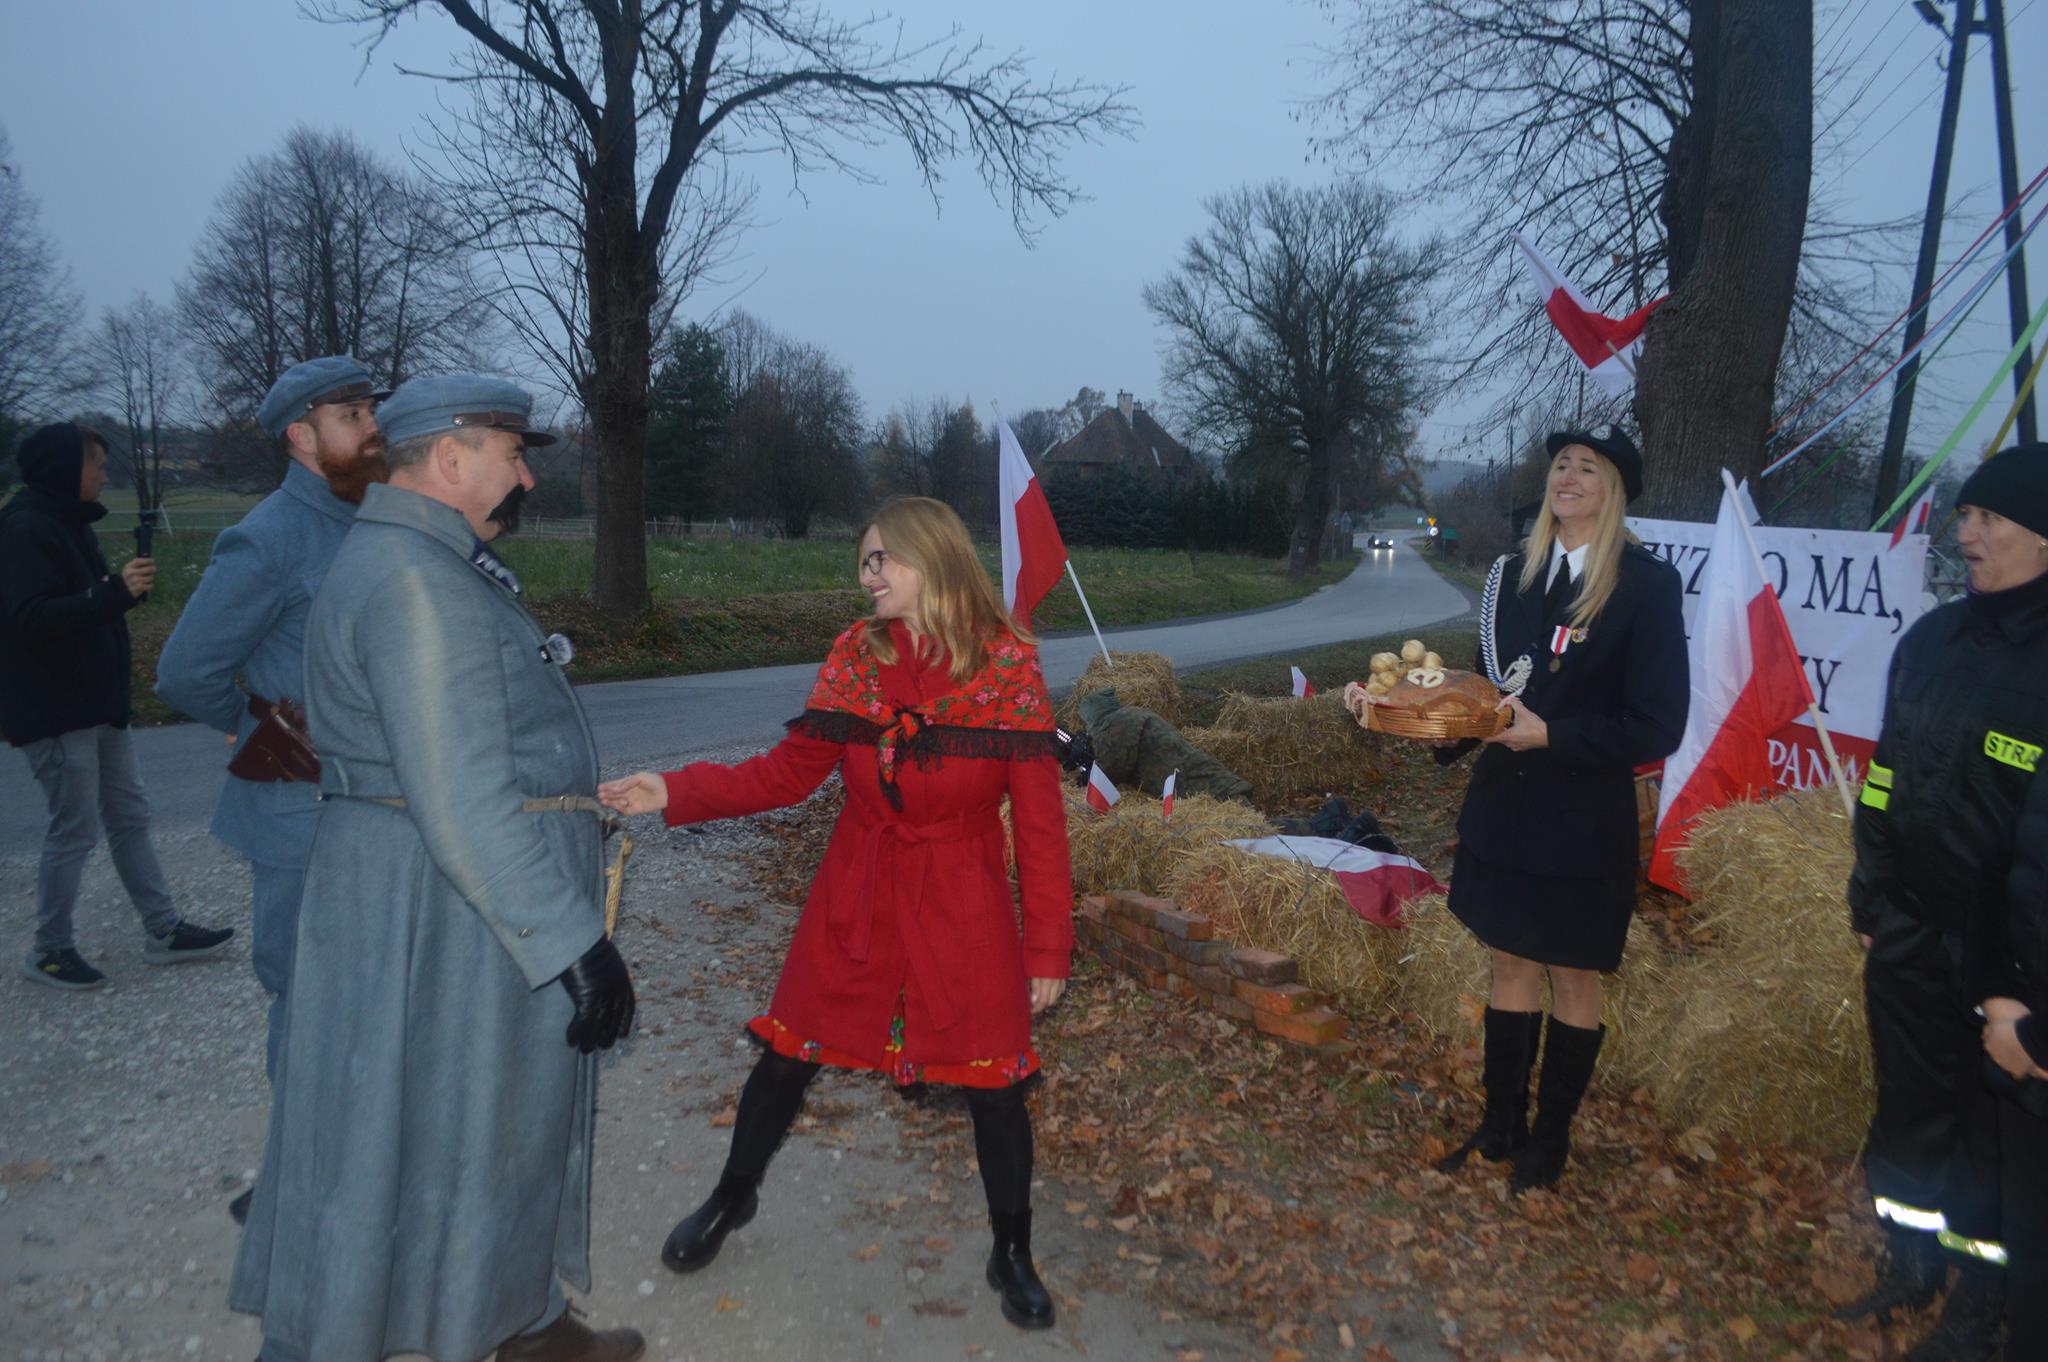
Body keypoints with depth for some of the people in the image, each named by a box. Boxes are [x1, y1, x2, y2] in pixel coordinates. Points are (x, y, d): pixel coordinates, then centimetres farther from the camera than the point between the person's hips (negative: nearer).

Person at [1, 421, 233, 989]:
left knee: (130, 817, 12)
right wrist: (116, 592, -32)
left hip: (99, 703, 10)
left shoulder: (67, 523, 15)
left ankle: (163, 931, 19)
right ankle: (50, 949, 14)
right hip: (55, 712, -10)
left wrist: (125, 587, 4)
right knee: (75, 830, -1)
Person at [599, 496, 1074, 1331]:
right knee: (789, 1050, 14)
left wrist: (1048, 946, -9)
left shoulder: (1008, 666, -14)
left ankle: (1011, 1255, 32)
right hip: (853, 896, 3)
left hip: (963, 909, -3)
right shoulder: (855, 654, -3)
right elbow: (790, 771, -2)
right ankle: (732, 1199, 43)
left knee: (992, 1082, 6)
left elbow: (1040, 820, -11)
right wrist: (675, 793, -14)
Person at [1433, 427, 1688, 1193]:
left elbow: (1656, 727, -15)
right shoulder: (1514, 573, 4)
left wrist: (1550, 736, -22)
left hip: (1585, 821, -5)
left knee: (1574, 981, 12)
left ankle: (1551, 1138, 29)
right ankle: (1501, 1124, 31)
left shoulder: (1647, 584, -12)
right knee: (1511, 967, 16)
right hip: (1504, 807, 5)